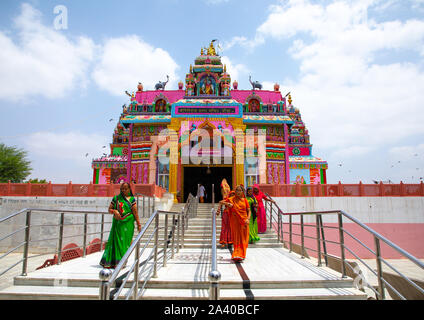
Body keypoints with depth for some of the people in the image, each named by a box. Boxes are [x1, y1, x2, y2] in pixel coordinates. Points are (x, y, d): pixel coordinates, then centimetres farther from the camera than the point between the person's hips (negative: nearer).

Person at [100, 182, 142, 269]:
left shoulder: (132, 199, 3)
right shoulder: (116, 198, 9)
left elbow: (135, 212, 0)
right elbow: (109, 209, 10)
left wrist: (138, 224, -4)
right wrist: (114, 211, -13)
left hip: (127, 224, -1)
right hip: (117, 223, 2)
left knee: (124, 241, -1)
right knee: (115, 240, 1)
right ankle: (110, 262, 9)